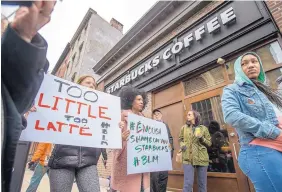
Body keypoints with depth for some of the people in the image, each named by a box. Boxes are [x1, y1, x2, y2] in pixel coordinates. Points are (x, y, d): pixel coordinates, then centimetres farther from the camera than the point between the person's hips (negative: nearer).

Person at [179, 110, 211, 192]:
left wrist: (202, 138, -10)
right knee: (188, 183, -5)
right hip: (188, 158, 0)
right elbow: (180, 139, 18)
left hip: (202, 158, 1)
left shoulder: (203, 128, 8)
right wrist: (182, 145, -3)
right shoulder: (184, 128, 11)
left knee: (202, 183, 10)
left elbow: (209, 143, 9)